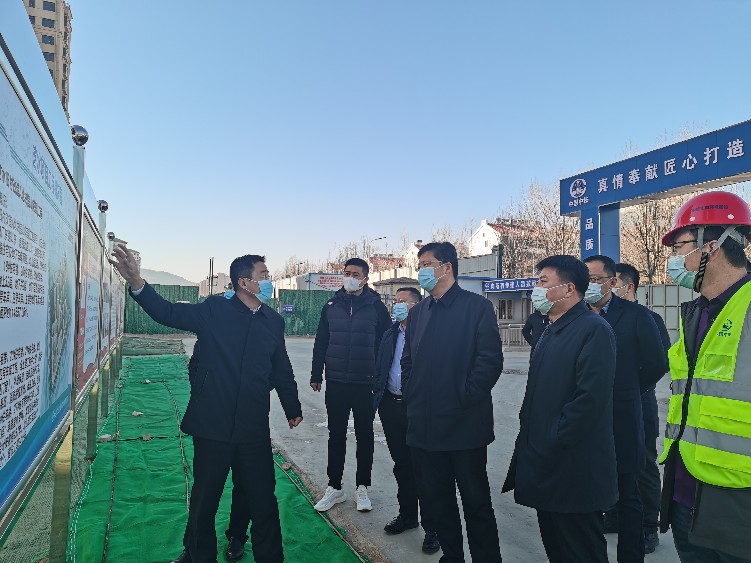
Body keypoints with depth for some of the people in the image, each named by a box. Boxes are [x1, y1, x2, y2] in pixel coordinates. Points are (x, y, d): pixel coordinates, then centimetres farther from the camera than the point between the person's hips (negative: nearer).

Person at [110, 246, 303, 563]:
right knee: (204, 496, 14)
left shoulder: (274, 322, 4)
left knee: (261, 495, 11)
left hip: (253, 427, 2)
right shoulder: (215, 311, -5)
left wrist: (292, 408, 19)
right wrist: (136, 282, -27)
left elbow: (282, 370, 12)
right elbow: (167, 313, -12)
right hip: (213, 424, -2)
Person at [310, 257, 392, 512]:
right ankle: (334, 487, 24)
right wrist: (316, 375, 6)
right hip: (335, 383, 2)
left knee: (364, 436, 10)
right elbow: (320, 343, 8)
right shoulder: (331, 306, 4)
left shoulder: (376, 307, -3)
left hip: (365, 383, -2)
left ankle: (362, 487, 25)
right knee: (336, 435, 11)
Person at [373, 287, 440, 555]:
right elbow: (380, 369, 14)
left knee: (422, 467, 2)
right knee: (401, 464, 18)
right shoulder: (390, 335, 11)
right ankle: (407, 513, 35)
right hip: (391, 406, 6)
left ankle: (431, 525, 16)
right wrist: (378, 397, 6)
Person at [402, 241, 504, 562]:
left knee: (476, 501, 8)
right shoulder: (418, 312, 11)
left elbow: (491, 360, -13)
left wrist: (464, 399, -14)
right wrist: (411, 398, 4)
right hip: (425, 425, 6)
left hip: (465, 425, -5)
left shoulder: (477, 307, -7)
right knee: (436, 500, 17)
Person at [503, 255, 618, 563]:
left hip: (573, 467, -9)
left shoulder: (594, 330, -15)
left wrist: (553, 442, -20)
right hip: (545, 463, 9)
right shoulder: (551, 331, 14)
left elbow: (591, 397, -24)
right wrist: (529, 435, 11)